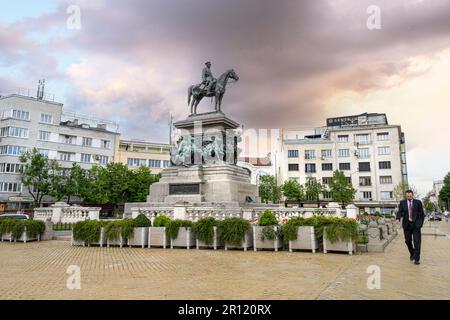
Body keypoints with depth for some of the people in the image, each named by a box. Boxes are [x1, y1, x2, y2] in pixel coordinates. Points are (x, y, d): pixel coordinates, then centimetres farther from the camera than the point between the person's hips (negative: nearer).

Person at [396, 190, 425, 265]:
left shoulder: (418, 202, 0)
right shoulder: (402, 202, 3)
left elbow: (422, 214, 5)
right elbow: (399, 212, -3)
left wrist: (421, 223, -1)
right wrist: (398, 219, -23)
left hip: (416, 224, -1)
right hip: (407, 224, 2)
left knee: (417, 241, -6)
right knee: (408, 241, 8)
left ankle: (417, 259, -1)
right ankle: (412, 253, 34)